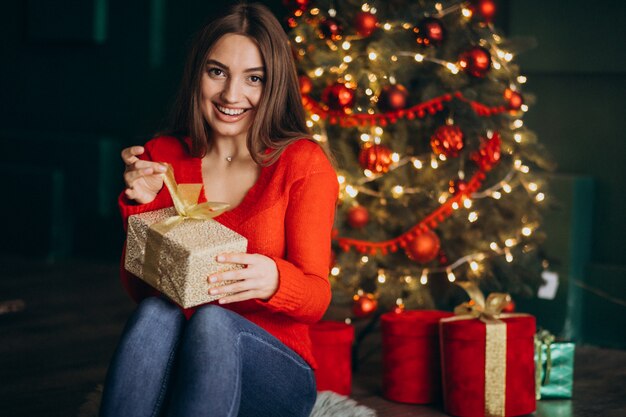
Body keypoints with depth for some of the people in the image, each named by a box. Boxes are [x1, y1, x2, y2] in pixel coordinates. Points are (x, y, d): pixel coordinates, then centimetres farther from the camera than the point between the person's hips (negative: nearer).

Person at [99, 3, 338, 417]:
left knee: (213, 321, -34)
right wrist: (141, 206, -12)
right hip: (174, 364, 2)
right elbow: (138, 289, 5)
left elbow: (317, 297, -9)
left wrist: (274, 280, -33)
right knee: (156, 313, -32)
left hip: (274, 371, -2)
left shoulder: (304, 162, -1)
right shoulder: (161, 157, 7)